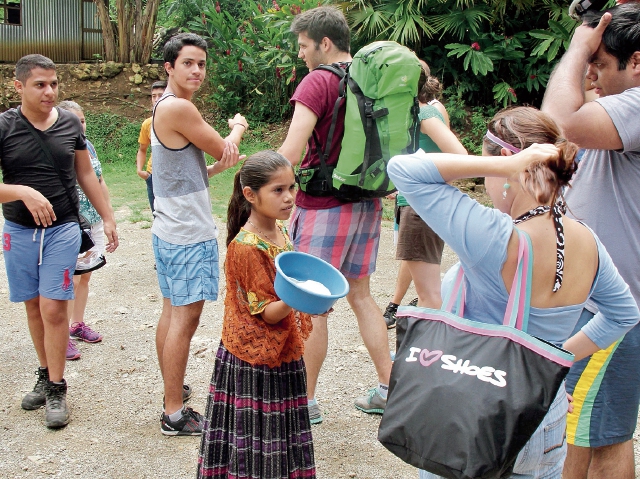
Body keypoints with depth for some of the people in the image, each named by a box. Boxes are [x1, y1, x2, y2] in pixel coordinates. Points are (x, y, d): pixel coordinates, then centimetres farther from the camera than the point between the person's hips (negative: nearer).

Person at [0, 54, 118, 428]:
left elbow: (86, 175, 12)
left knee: (53, 309, -5)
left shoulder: (70, 124, 0)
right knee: (33, 307, 11)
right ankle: (46, 374, 29)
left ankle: (57, 389, 7)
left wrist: (107, 217, 13)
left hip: (62, 229, 0)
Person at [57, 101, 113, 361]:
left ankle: (77, 324, 29)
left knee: (84, 277, 15)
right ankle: (62, 335, 4)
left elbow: (100, 183, 17)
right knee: (70, 280, -5)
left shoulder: (87, 145, 7)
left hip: (94, 223, 7)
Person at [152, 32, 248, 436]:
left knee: (172, 312, 17)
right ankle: (175, 414, 0)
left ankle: (173, 391, 29)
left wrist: (222, 164, 1)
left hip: (170, 230, 10)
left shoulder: (165, 108, 15)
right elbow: (224, 148, -8)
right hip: (189, 234, -10)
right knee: (186, 317, -6)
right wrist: (238, 127, 13)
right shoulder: (178, 108, -17)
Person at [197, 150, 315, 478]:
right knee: (254, 447, 2)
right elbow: (267, 313, -21)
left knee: (280, 438, 17)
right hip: (253, 363, -8)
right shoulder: (246, 247, -21)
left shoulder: (280, 231, 4)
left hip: (282, 355, 8)